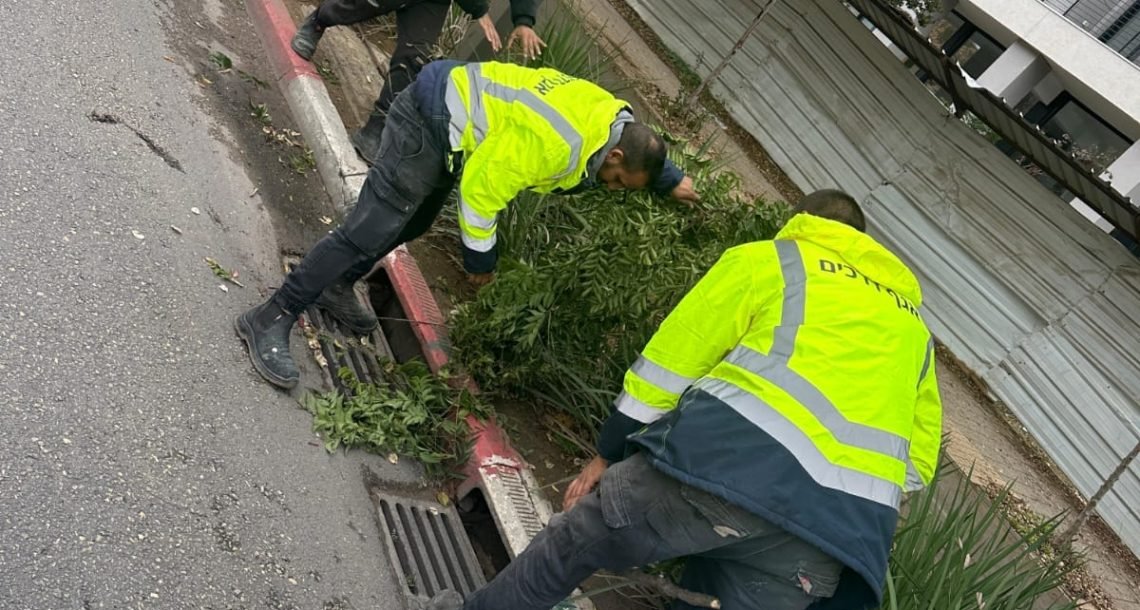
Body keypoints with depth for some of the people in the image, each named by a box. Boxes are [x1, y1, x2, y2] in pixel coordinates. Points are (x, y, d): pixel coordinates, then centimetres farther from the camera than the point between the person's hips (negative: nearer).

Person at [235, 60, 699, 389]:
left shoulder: (611, 112, -3)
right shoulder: (556, 148, -31)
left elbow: (643, 143, 23)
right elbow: (480, 190, -24)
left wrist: (671, 181, 18)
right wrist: (480, 260, -11)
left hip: (454, 113, 10)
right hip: (430, 121, -10)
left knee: (412, 223, 20)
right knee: (369, 231, -13)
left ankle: (335, 287, 35)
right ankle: (272, 318, -6)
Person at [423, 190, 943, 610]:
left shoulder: (768, 259, 18)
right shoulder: (910, 320, 31)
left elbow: (670, 361, 11)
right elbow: (917, 461, 27)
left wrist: (607, 456, 18)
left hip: (736, 455, -4)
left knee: (577, 539, 15)